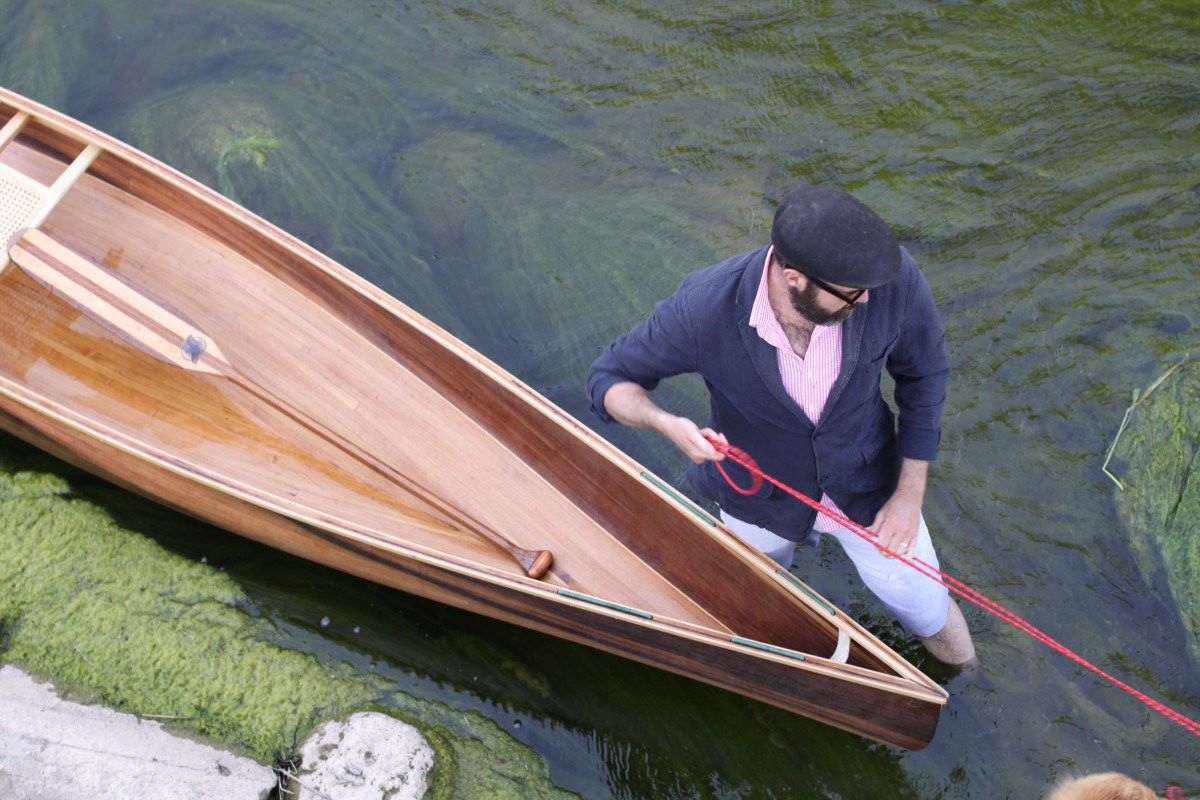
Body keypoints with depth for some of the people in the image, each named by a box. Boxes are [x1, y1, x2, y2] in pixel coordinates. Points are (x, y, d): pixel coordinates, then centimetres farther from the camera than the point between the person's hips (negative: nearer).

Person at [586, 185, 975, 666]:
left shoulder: (893, 279, -31)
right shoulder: (705, 308, -35)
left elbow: (923, 374, -10)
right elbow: (609, 378, -19)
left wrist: (910, 494, -8)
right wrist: (665, 423, -42)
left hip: (864, 483, 1)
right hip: (758, 494, 0)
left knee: (923, 606, 19)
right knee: (755, 610, 26)